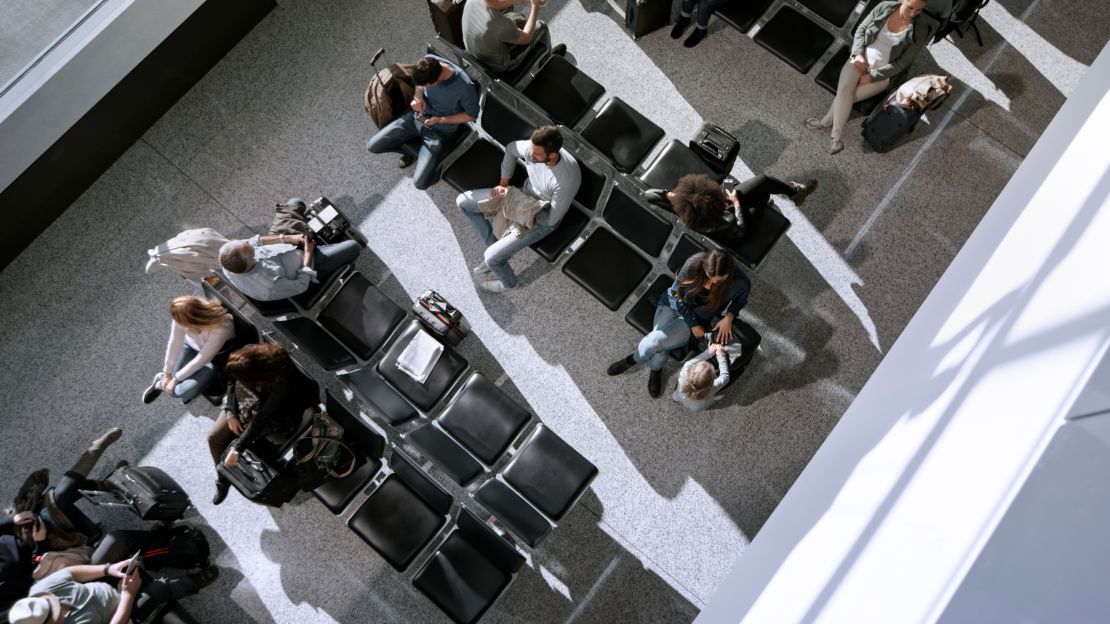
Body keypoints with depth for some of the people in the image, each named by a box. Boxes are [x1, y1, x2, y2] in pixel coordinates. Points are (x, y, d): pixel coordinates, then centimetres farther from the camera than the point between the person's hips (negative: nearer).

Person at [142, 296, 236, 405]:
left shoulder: (220, 329, -42)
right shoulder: (183, 314, -31)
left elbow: (202, 359, -27)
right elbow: (175, 342, -17)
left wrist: (175, 379, -16)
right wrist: (167, 374, -8)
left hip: (215, 356, -4)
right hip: (191, 344, 4)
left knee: (187, 392, -15)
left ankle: (162, 382, 14)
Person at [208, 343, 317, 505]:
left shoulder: (284, 382, -42)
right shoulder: (251, 357, -29)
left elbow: (262, 417, -34)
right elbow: (232, 382, -8)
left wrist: (237, 449, -29)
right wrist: (231, 414, -12)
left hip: (272, 416, -5)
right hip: (241, 402, 5)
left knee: (235, 444, -14)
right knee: (214, 437, -4)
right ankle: (223, 476, 23)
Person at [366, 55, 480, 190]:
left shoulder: (465, 87, -34)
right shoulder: (429, 62, -19)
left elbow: (472, 115, -14)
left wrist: (441, 120, -21)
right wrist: (417, 96, -15)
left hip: (440, 131, -5)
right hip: (416, 117, 5)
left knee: (420, 183, -18)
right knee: (372, 146, 1)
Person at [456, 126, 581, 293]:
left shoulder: (567, 180, -39)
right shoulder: (533, 148, -23)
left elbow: (551, 219, -24)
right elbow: (510, 149, 3)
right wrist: (504, 182, -3)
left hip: (542, 220, -6)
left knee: (492, 257, -17)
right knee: (463, 201, 5)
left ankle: (508, 283, 20)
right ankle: (496, 249, 16)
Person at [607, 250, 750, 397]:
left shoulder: (740, 283, -28)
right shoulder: (694, 263, -28)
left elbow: (741, 299, -1)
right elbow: (677, 295, -12)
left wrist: (729, 317, -17)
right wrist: (694, 325, -13)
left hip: (699, 318, -1)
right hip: (673, 304, 1)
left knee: (654, 341, -20)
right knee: (658, 347, -20)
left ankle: (632, 360, 11)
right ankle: (656, 370, 14)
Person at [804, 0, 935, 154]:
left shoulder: (920, 30, -13)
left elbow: (903, 62, -11)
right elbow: (861, 29, 4)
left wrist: (872, 76, -16)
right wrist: (858, 54, -12)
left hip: (882, 73, -2)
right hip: (862, 57, 2)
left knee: (844, 95, -18)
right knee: (844, 89, -26)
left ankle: (826, 122, 8)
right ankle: (837, 137, -17)